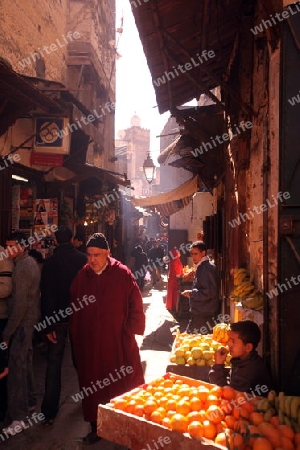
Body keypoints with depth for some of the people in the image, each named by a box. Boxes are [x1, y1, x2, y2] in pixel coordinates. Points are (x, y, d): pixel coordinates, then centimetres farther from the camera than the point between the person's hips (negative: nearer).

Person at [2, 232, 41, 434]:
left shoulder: (22, 268, -19)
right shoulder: (31, 262, 10)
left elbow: (20, 304, -22)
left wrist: (7, 332, -17)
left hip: (23, 321, -10)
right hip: (30, 319, 10)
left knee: (16, 364, -5)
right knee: (25, 360, 19)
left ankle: (18, 415, 2)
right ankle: (30, 401, 34)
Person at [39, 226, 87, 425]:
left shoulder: (50, 263, -8)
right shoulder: (83, 259, -7)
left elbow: (46, 295, -9)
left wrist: (47, 325, -6)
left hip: (57, 319, -1)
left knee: (54, 363, 7)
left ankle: (49, 411, 8)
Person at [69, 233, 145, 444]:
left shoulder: (122, 274, -9)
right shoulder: (82, 276, 0)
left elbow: (136, 307, -5)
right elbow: (75, 310, 6)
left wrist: (128, 332, -7)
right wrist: (77, 339, 4)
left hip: (119, 344, -2)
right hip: (90, 345, 3)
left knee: (125, 387, 11)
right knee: (94, 387, 13)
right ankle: (96, 428, 31)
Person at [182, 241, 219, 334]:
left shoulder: (207, 268, -17)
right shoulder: (202, 267, 15)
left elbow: (209, 292, -25)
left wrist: (191, 293, -17)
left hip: (203, 314, -10)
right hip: (199, 312, 10)